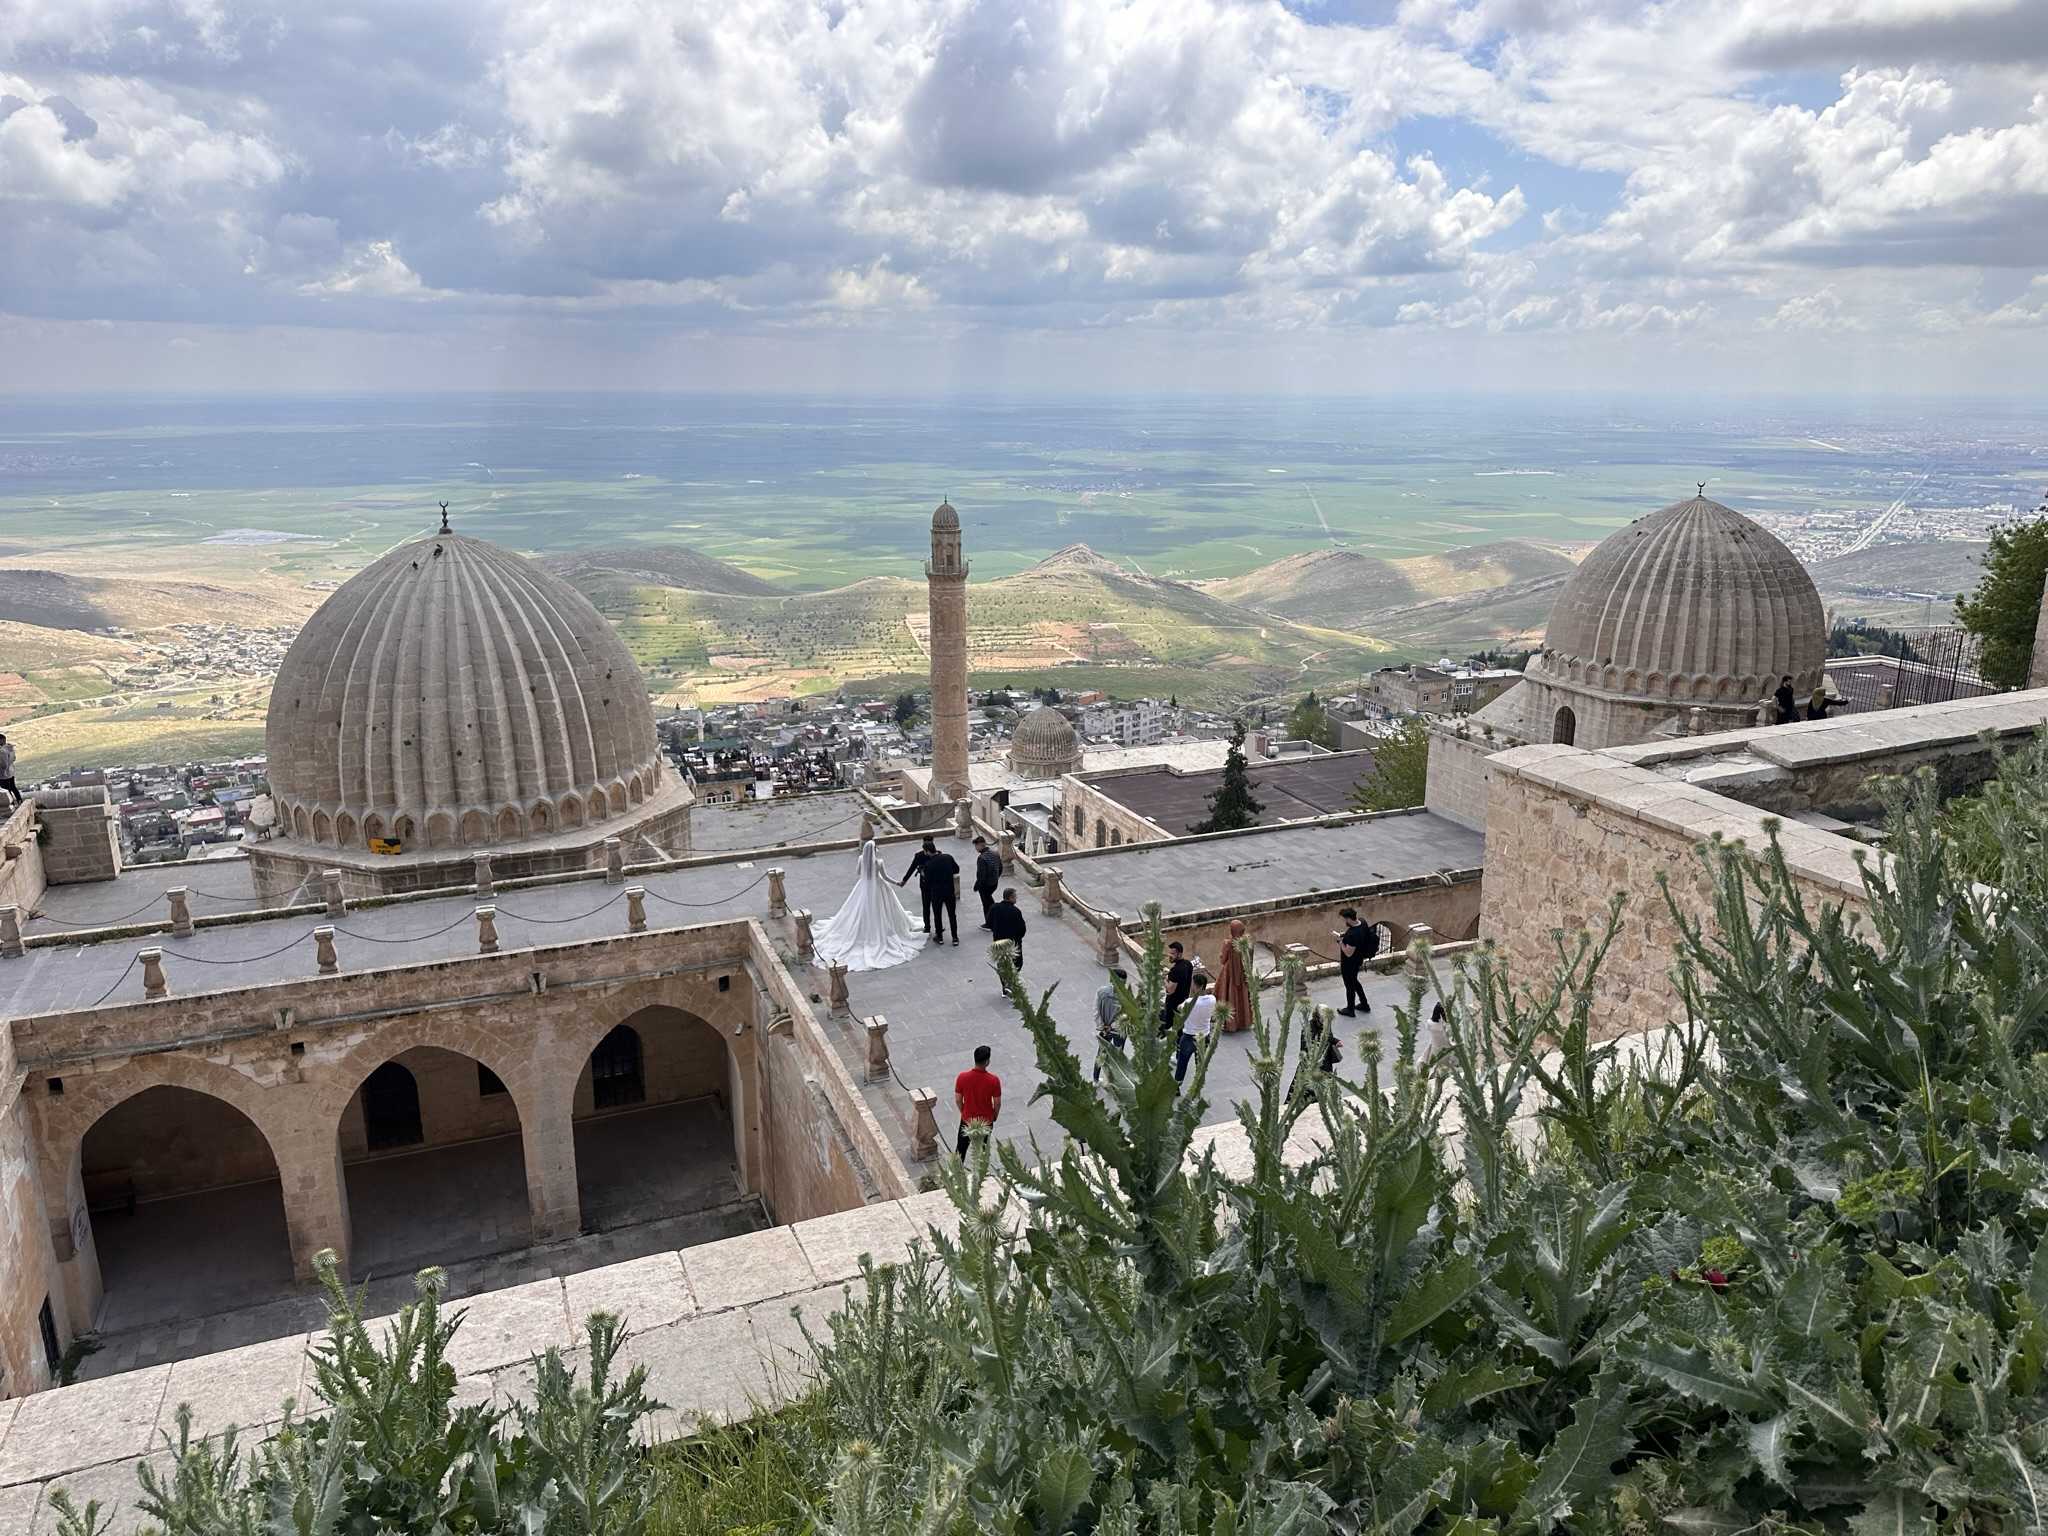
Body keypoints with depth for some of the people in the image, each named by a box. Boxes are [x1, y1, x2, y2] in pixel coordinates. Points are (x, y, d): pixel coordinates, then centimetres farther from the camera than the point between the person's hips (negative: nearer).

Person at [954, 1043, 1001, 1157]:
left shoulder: (962, 1077, -21)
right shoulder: (994, 1080, -25)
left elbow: (958, 1100, -10)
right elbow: (997, 1103, -13)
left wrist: (964, 1113, 10)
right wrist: (994, 1117, 7)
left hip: (967, 1120, 1)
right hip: (986, 1121, -1)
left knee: (961, 1146, 22)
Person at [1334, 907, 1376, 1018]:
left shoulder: (1353, 935, -38)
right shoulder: (1363, 923, -9)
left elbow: (1348, 953, -30)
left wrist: (1339, 939, -27)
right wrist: (1341, 935, 5)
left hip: (1350, 964, -9)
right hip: (1358, 960, 9)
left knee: (1350, 986, 13)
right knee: (1354, 982, 29)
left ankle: (1350, 1010, 34)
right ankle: (1364, 1004, 44)